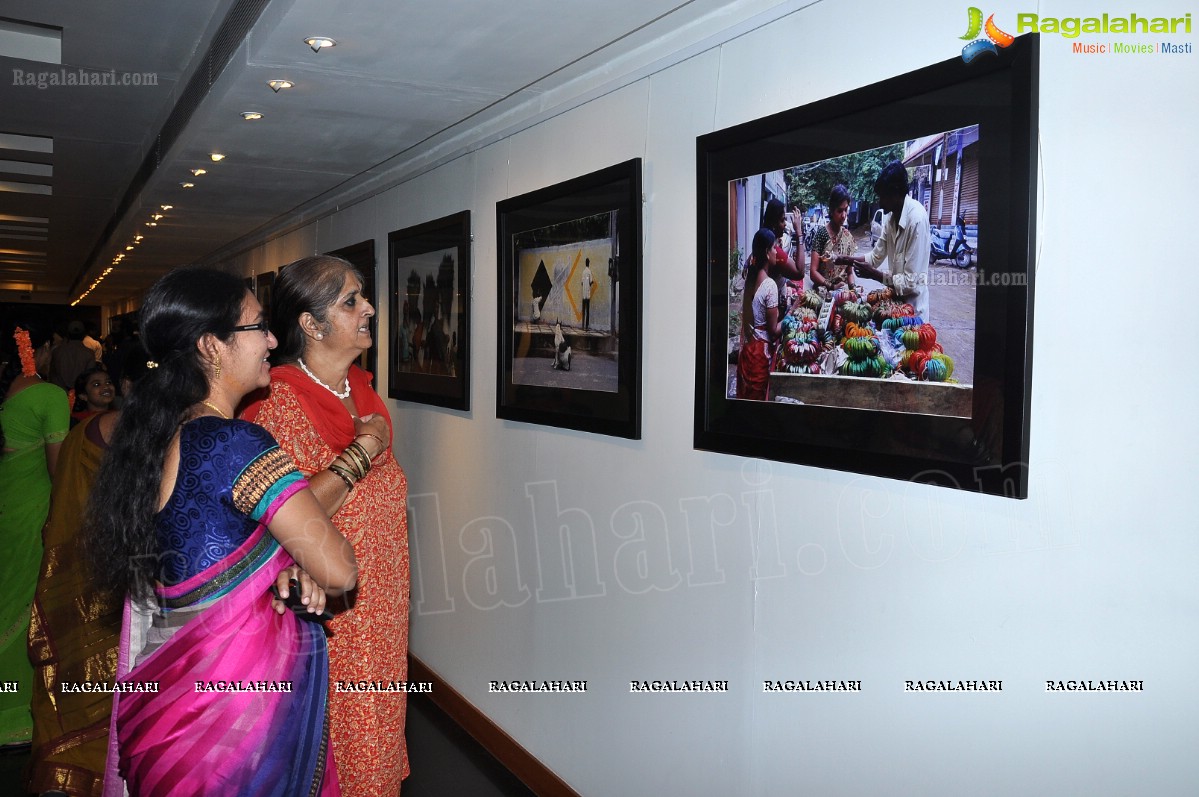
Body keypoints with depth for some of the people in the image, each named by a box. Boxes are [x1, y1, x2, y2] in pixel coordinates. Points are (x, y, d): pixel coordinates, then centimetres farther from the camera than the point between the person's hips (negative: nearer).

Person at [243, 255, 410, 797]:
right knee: (337, 728, 8)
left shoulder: (359, 387, 7)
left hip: (379, 602, 8)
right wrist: (364, 449, -22)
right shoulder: (281, 400, -18)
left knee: (376, 721, 20)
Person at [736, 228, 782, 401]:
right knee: (758, 399, 5)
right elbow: (774, 331, -14)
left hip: (746, 348, 7)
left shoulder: (750, 277, 4)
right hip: (760, 351, -7)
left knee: (746, 397, 15)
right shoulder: (770, 285, -17)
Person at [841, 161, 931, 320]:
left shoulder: (917, 219, -24)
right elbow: (876, 256, 10)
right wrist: (845, 260, 0)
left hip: (912, 307, -7)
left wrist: (874, 274, -21)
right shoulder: (890, 216, -1)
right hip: (895, 299, 7)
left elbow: (912, 282, -25)